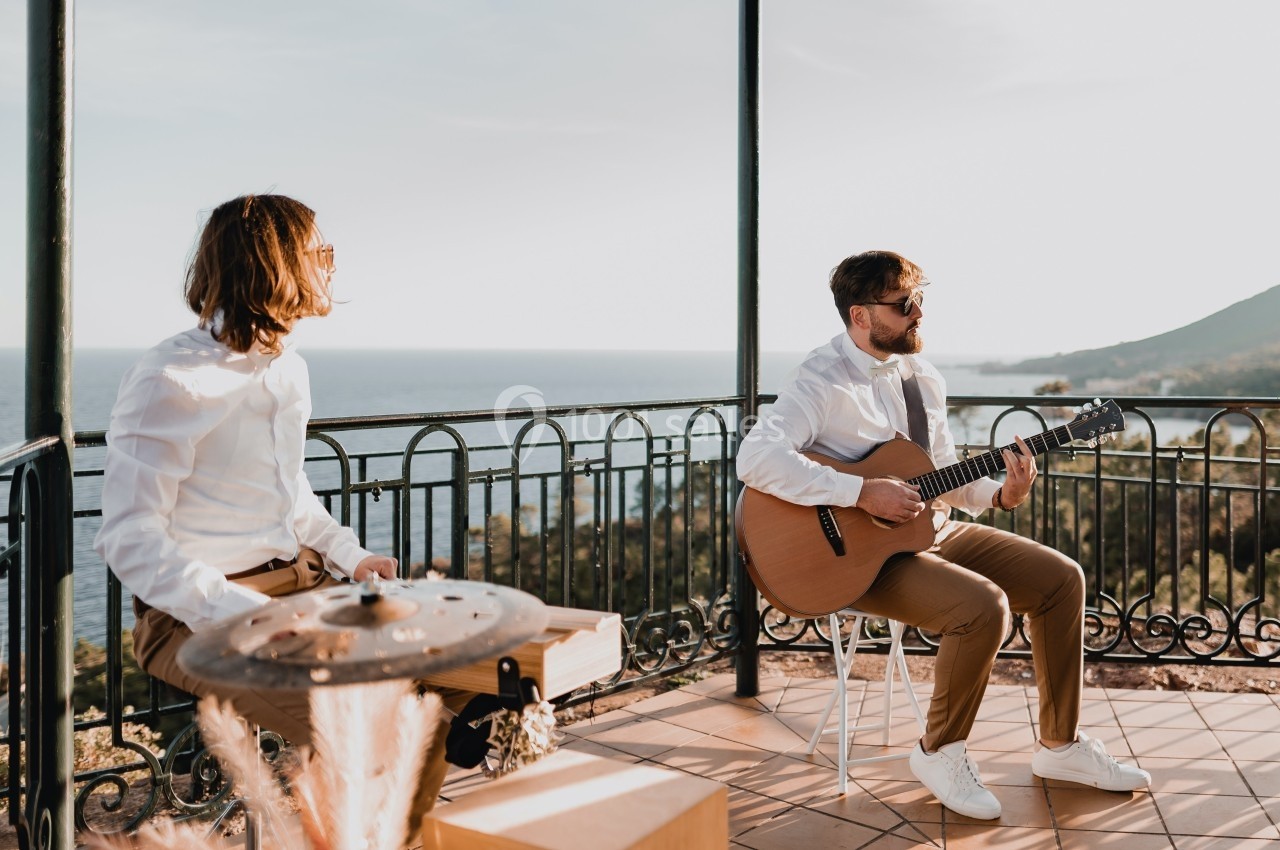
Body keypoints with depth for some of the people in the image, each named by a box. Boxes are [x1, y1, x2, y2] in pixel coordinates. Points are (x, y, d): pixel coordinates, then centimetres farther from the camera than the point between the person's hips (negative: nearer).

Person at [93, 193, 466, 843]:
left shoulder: (288, 369, 10)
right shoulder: (169, 381, -16)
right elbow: (129, 537, -18)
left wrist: (348, 555, 5)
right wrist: (236, 613, -28)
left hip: (303, 583, 8)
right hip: (197, 616, -8)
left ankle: (406, 832, 14)